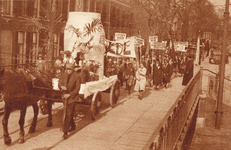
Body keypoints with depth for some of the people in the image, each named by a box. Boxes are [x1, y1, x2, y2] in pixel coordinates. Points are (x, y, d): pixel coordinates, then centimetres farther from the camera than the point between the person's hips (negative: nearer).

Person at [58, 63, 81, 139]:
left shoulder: (77, 76, -11)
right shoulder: (63, 75, 3)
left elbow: (77, 89, -13)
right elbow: (59, 83, 5)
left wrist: (69, 94, -22)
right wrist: (62, 86, -19)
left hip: (72, 97, -5)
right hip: (65, 96, 6)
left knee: (69, 114, -10)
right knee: (68, 113, 18)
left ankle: (65, 132, -9)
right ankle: (73, 126, 40)